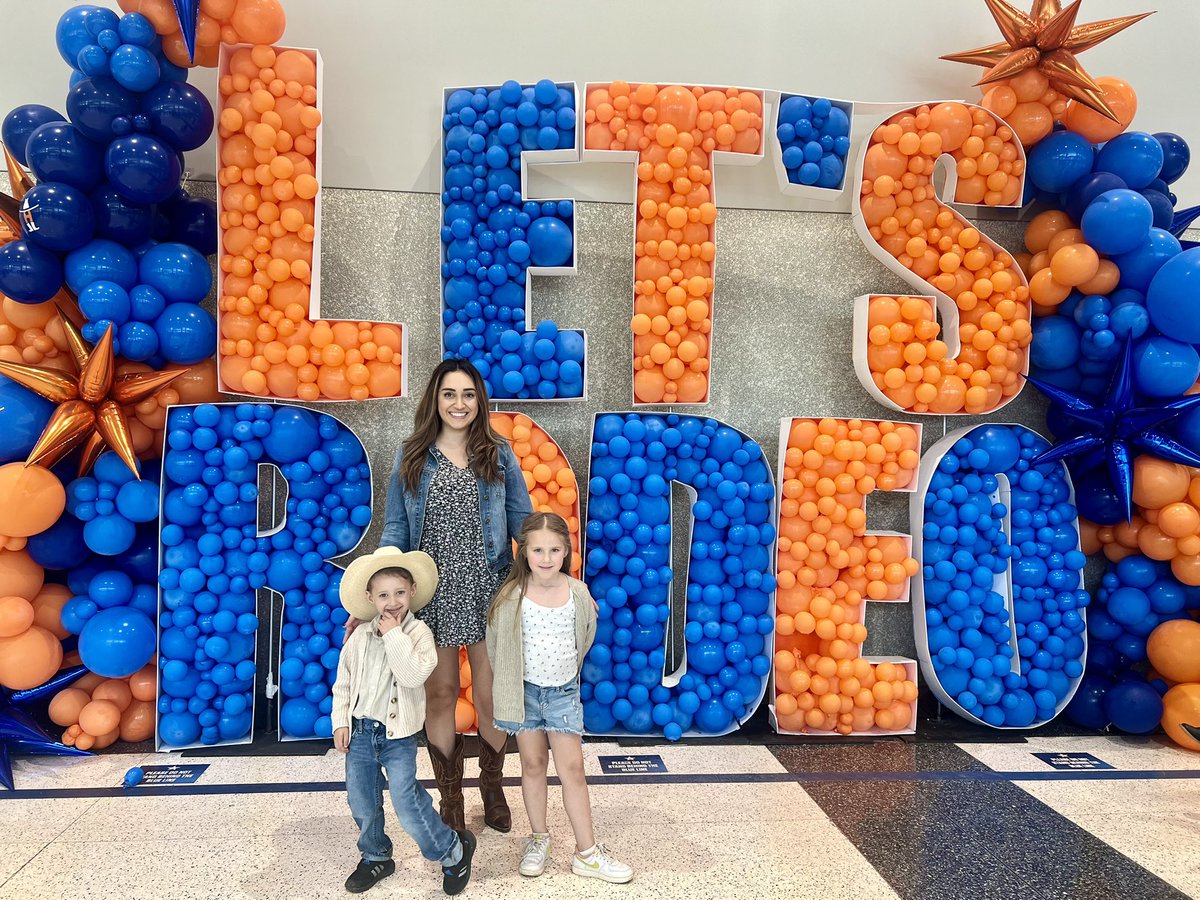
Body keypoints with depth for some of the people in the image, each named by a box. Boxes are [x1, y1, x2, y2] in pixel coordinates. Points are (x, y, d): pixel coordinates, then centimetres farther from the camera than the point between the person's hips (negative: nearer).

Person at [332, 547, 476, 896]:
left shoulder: (418, 633, -11)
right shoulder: (360, 636, 0)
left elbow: (414, 674, -27)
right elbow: (343, 681, 9)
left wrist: (393, 635, -23)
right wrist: (341, 721, 2)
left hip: (398, 735, -4)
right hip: (360, 731, 5)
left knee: (407, 802, -7)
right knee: (361, 803, 16)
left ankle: (454, 851, 15)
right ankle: (376, 857, 40)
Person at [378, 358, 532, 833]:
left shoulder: (499, 456, 3)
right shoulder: (412, 458, 3)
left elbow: (522, 522, 2)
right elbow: (395, 528, 3)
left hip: (488, 592, 0)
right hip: (433, 593, 1)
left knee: (490, 696, 9)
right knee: (439, 696, 12)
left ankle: (493, 790, 33)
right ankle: (450, 799, 31)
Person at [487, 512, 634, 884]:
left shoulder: (578, 593, -9)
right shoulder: (511, 596, -12)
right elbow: (495, 644, 0)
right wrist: (504, 683, 6)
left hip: (564, 692, 1)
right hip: (524, 691, 0)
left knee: (572, 768, 2)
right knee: (533, 764, 12)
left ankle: (587, 852, 12)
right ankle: (538, 839, 30)